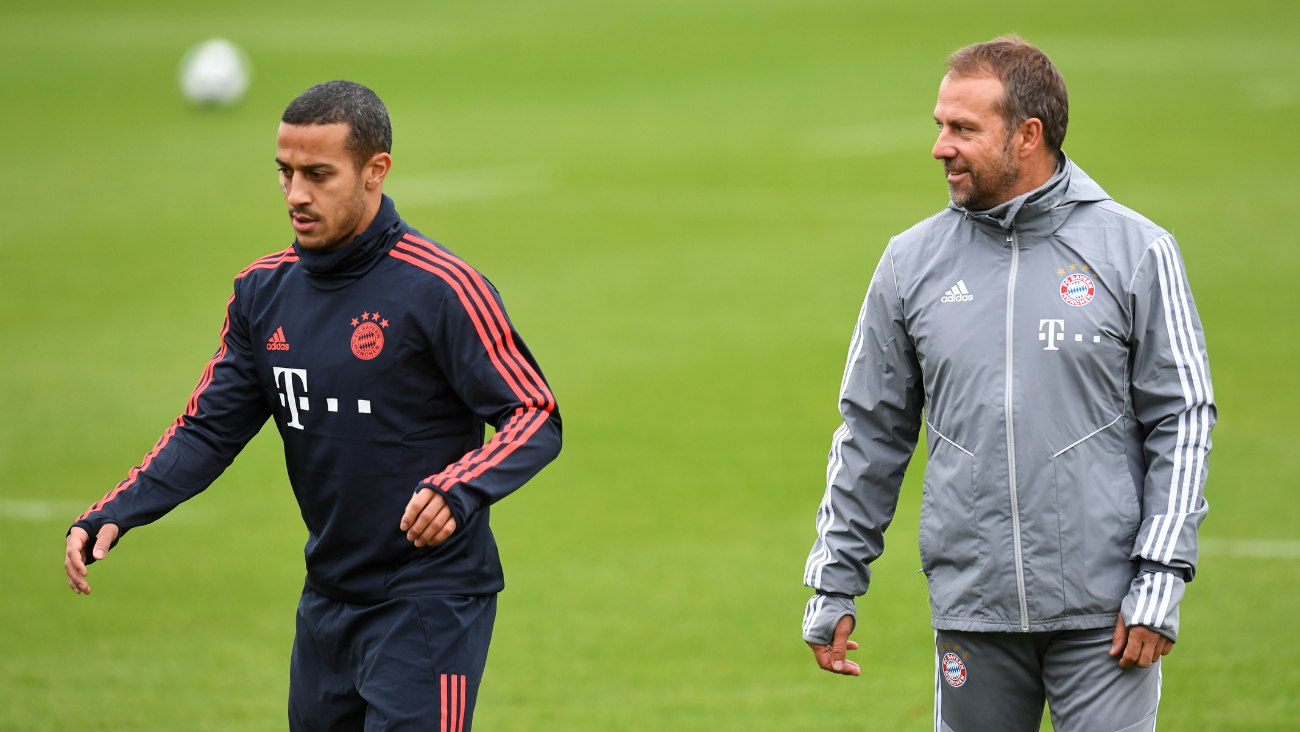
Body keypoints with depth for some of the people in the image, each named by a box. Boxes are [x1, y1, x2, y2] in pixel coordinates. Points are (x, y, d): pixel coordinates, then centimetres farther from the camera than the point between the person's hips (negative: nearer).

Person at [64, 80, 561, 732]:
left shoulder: (440, 288, -14)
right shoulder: (264, 291, 6)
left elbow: (536, 420, -13)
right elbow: (209, 429, 9)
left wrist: (458, 490, -32)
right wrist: (112, 516, -7)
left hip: (432, 603, -6)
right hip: (327, 600, 7)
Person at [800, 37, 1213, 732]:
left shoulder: (1134, 251, -1)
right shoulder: (912, 262, 7)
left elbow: (1182, 419, -1)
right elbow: (871, 431, 13)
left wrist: (1159, 578, -9)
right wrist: (834, 583, 10)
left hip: (1101, 608, -3)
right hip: (971, 609, 3)